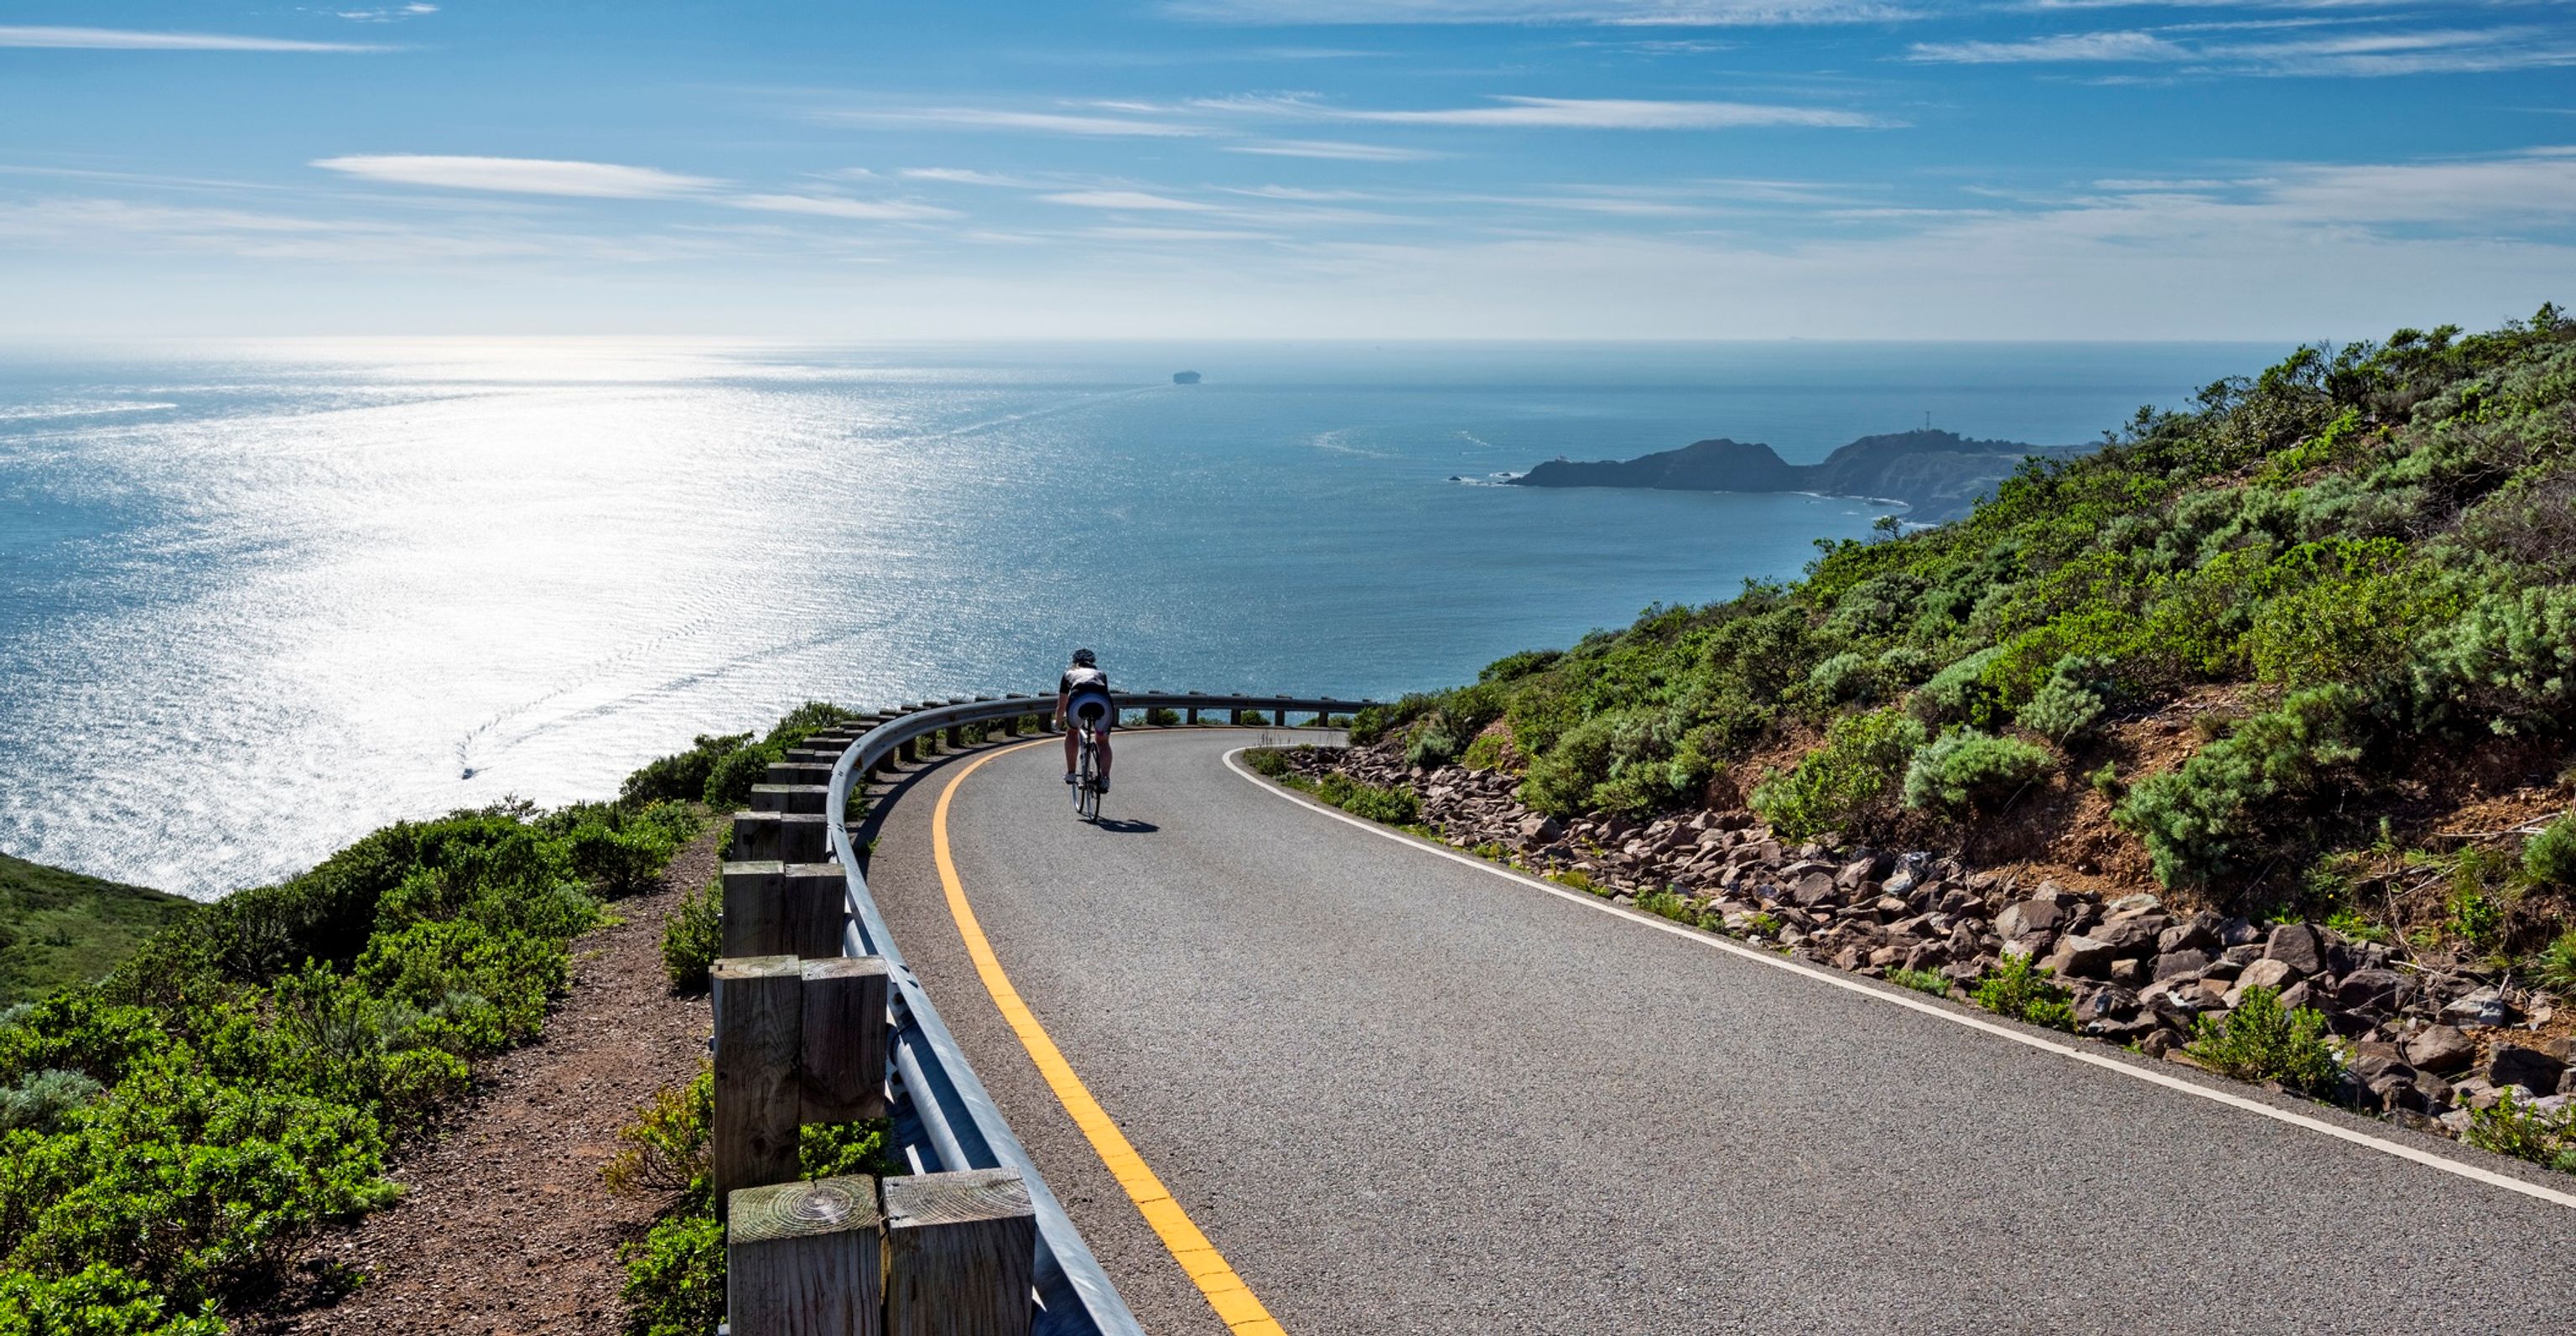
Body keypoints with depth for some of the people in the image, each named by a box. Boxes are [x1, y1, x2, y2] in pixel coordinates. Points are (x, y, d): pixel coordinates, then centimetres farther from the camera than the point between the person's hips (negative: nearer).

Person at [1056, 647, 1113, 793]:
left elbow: (1061, 706, 43)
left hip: (1078, 701, -1)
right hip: (1103, 703, 1)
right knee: (1102, 741, 23)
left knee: (1072, 732, 30)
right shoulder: (1100, 674, 39)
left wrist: (1058, 724, 62)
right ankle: (1105, 779, 5)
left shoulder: (1070, 673, 36)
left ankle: (1070, 773, 27)